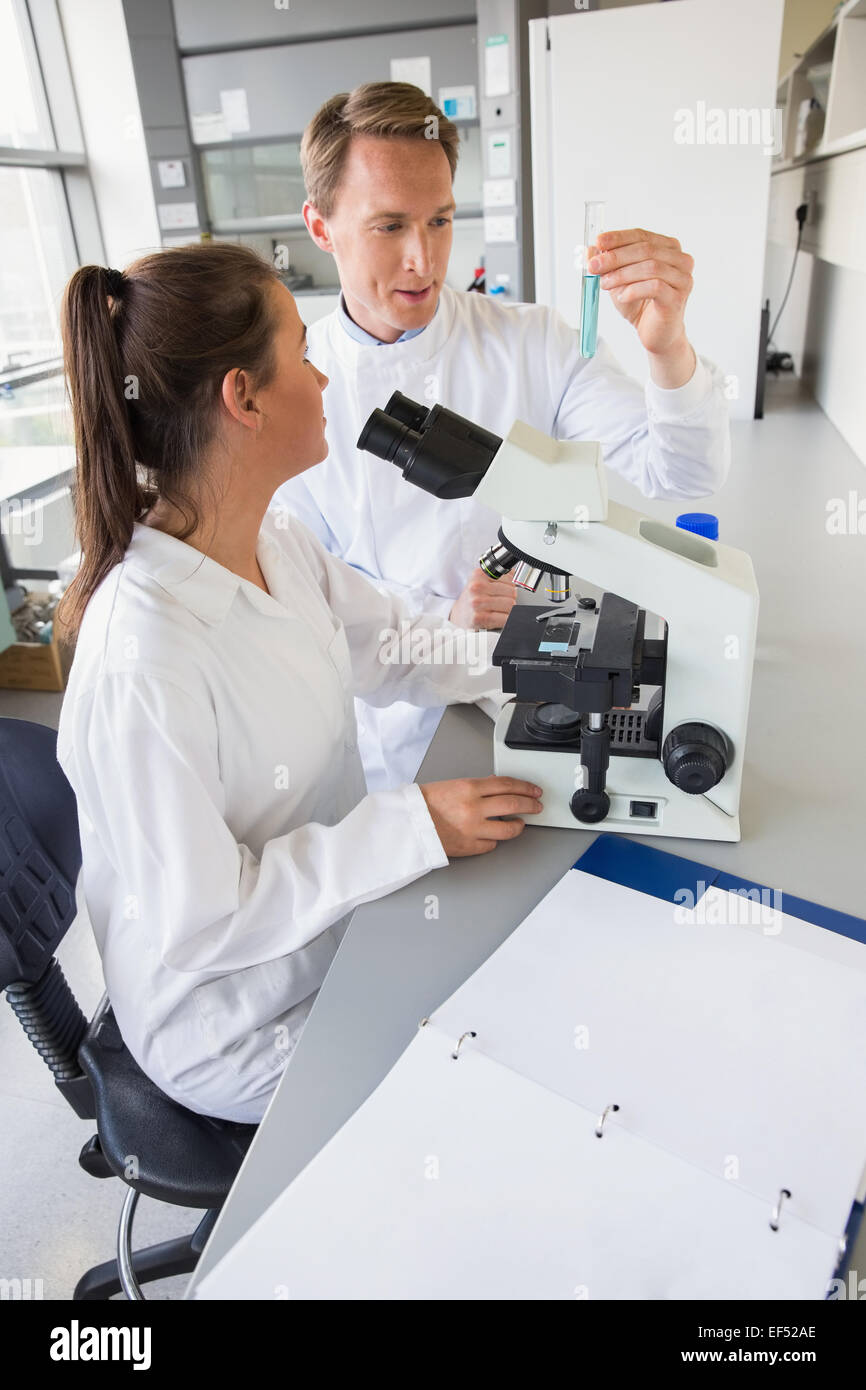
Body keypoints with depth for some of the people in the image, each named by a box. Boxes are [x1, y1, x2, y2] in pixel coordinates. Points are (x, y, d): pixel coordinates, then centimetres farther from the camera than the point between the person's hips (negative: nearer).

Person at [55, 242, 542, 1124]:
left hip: (338, 916, 7)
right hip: (241, 1033, -7)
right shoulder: (144, 662, -33)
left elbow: (395, 645, 5)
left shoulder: (279, 551, -7)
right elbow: (198, 920, -26)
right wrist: (415, 827, -28)